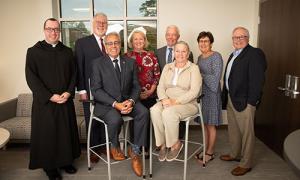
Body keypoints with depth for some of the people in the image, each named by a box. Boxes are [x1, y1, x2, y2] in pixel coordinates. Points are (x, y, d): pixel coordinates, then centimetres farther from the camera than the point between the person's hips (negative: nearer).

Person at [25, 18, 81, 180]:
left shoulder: (67, 51, 10)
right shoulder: (33, 51, 0)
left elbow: (74, 74, 8)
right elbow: (31, 78, -7)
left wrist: (69, 92, -8)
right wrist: (49, 96, -15)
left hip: (65, 100, 3)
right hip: (44, 102, -3)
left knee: (66, 132, 9)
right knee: (47, 134, 4)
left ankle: (66, 161, 25)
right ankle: (49, 166, 20)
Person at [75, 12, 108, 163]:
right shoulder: (82, 43, -1)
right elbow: (79, 68, -4)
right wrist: (82, 90, -9)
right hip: (90, 90, -3)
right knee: (92, 122, 9)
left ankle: (105, 146, 30)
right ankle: (94, 150, 26)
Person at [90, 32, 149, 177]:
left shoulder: (130, 62, 10)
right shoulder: (97, 63, 0)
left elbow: (136, 86, 7)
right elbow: (96, 90, -8)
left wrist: (131, 101, -15)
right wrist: (116, 104, -20)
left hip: (126, 101, 3)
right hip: (105, 104, -3)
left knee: (143, 112, -25)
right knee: (115, 119, -32)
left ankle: (134, 150, -8)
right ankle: (114, 146, 3)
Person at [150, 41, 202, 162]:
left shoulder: (194, 68, 1)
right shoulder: (167, 67, 15)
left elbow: (194, 91, -10)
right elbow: (160, 86, 9)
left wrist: (176, 101, -20)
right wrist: (164, 99, -12)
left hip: (187, 103, -4)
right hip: (167, 102, 4)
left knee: (168, 112, -33)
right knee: (154, 110, -28)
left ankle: (175, 144, -10)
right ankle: (162, 144, -15)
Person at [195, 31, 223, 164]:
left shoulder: (216, 56, -10)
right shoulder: (200, 57, 12)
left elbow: (216, 77, -17)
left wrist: (201, 75, -11)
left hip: (211, 93, -7)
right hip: (201, 92, 7)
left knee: (210, 125, 3)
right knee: (204, 123, 12)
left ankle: (210, 153, 16)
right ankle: (205, 149, 24)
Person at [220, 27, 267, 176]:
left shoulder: (254, 54, -11)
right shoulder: (233, 55, 16)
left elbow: (257, 81, -18)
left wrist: (251, 102, -20)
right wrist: (225, 97, 11)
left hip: (244, 101, -9)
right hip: (230, 99, 9)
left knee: (246, 132, 4)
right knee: (233, 129, 20)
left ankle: (246, 163, 18)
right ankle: (235, 154, 39)